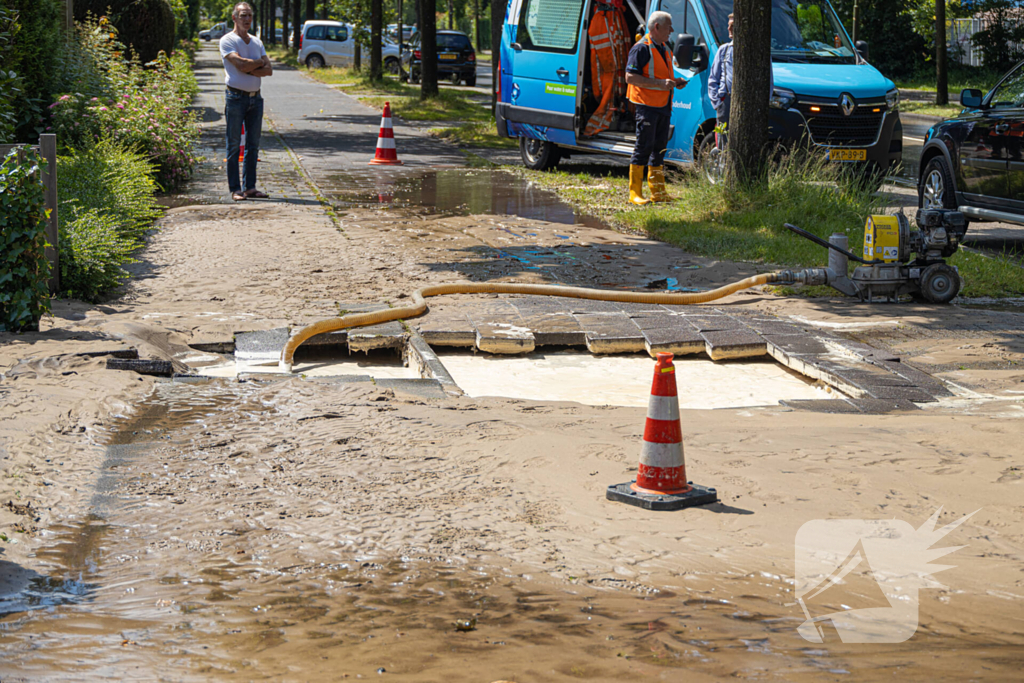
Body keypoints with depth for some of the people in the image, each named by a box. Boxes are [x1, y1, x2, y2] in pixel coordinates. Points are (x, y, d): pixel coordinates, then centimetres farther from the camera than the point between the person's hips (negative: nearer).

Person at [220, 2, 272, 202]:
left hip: (255, 97, 6)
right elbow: (240, 64, -19)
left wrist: (249, 70, -11)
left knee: (253, 145, 6)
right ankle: (235, 189, -1)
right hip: (236, 97, -6)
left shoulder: (257, 42, 15)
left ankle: (250, 187, 11)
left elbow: (269, 70, 5)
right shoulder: (227, 41, -4)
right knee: (234, 145, -3)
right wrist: (260, 62, -3)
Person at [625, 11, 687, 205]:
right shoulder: (642, 48, -9)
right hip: (647, 106, -9)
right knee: (644, 147, -8)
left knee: (660, 148, 10)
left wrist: (675, 82, 10)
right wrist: (660, 83, -21)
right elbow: (630, 77, -17)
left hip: (663, 106, 9)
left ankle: (658, 192, 15)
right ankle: (635, 192, -5)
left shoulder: (664, 50, 19)